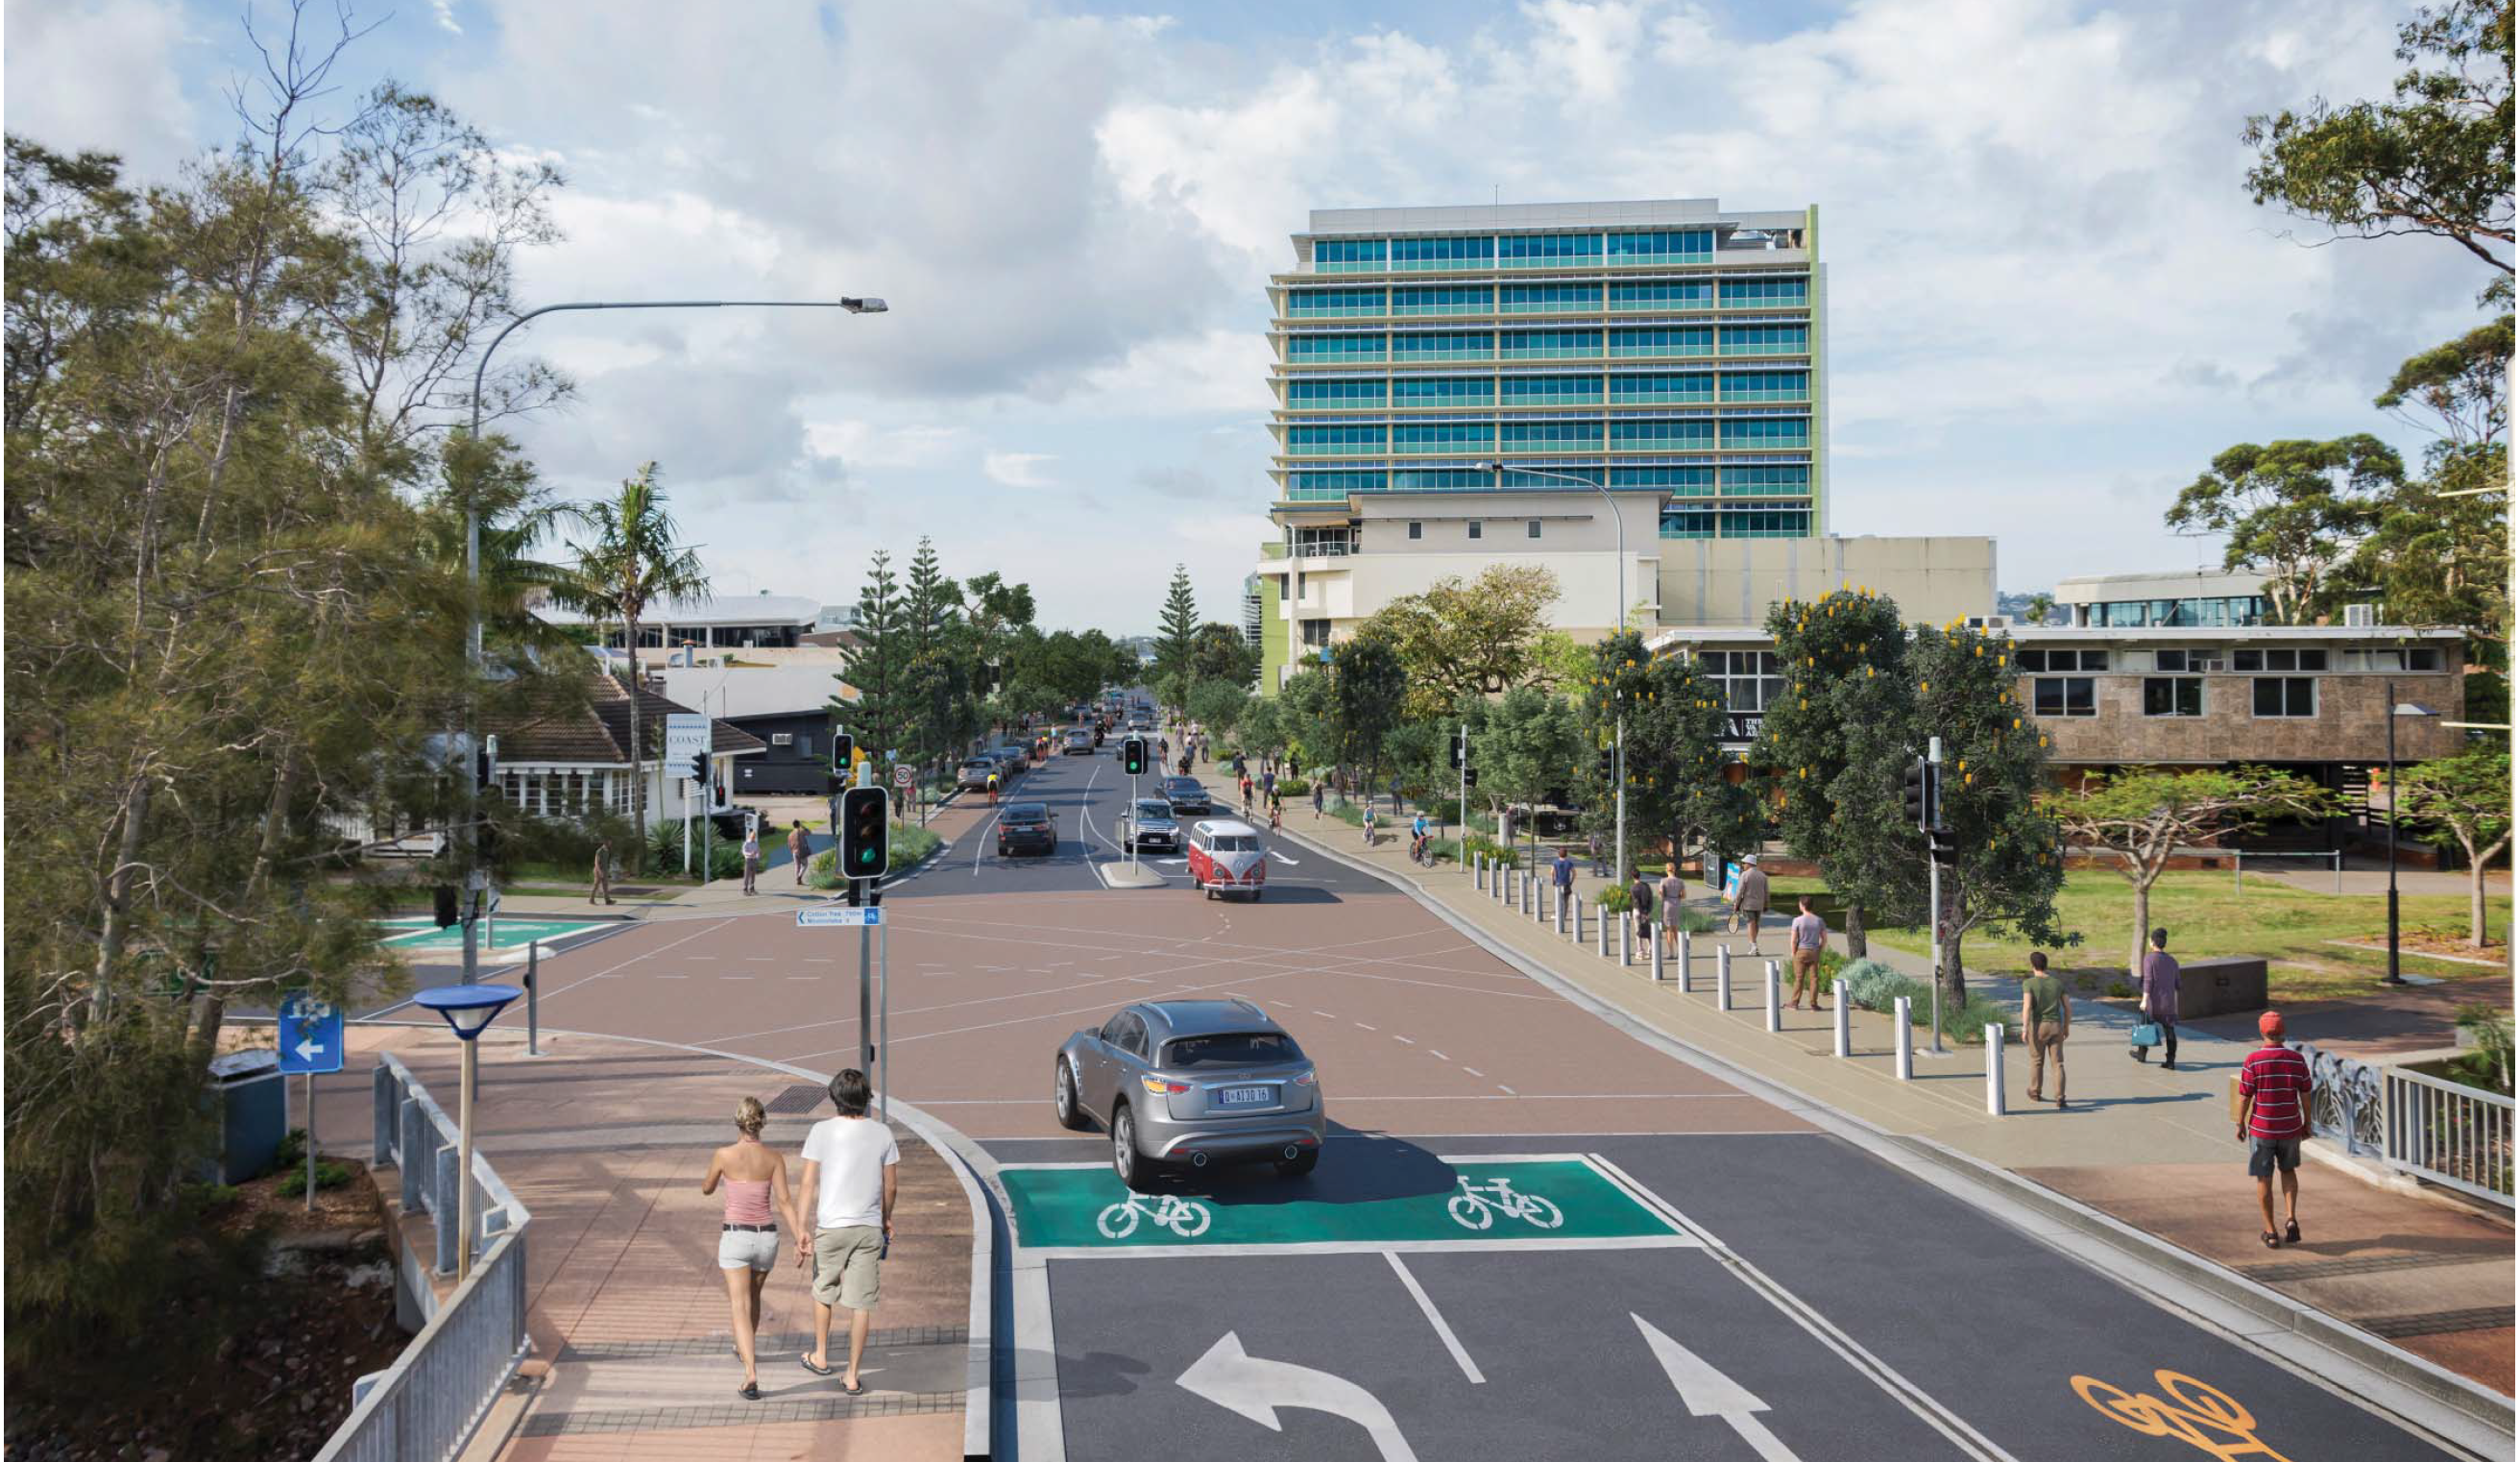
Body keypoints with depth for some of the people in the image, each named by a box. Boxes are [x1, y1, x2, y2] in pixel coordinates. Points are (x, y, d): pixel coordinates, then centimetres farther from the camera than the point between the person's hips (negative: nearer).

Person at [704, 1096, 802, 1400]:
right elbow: (785, 1202, -10)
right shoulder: (774, 1158, -3)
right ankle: (745, 1350, 51)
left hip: (735, 1238, -3)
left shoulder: (724, 1154, -9)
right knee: (753, 1297, 28)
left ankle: (751, 1374, -22)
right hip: (766, 1237, 3)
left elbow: (707, 1188, 10)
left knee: (741, 1307, -5)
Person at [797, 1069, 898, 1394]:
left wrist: (801, 1229, -4)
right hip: (869, 1227, 1)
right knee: (861, 1303, 6)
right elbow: (891, 1185, 5)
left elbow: (809, 1183, -8)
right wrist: (886, 1218, 21)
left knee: (823, 1291, 22)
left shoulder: (822, 1131, -7)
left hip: (831, 1225, -1)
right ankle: (852, 1376, 11)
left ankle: (821, 1357, 36)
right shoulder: (882, 1133, -1)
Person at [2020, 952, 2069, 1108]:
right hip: (2056, 1027, 2)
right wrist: (2067, 1027, 20)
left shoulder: (2029, 983, -8)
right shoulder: (2058, 983, 5)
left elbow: (2027, 1006, -21)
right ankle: (2060, 1099, -10)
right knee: (2058, 1064, 3)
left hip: (2038, 1027, -2)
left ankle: (2035, 1093, 33)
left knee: (2037, 1061, 17)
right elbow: (2068, 1007, 8)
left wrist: (2024, 1029, -20)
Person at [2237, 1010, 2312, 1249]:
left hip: (2261, 1128, -3)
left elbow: (2245, 1097, -11)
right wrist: (2307, 1122, 14)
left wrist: (2240, 1124, 2)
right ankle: (2291, 1218, 6)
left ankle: (2270, 1233, 14)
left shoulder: (2252, 1060, -15)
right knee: (2288, 1170, 24)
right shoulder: (2297, 1059, -6)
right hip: (2290, 1128, 3)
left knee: (2264, 1180, 9)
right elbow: (2305, 1095, 0)